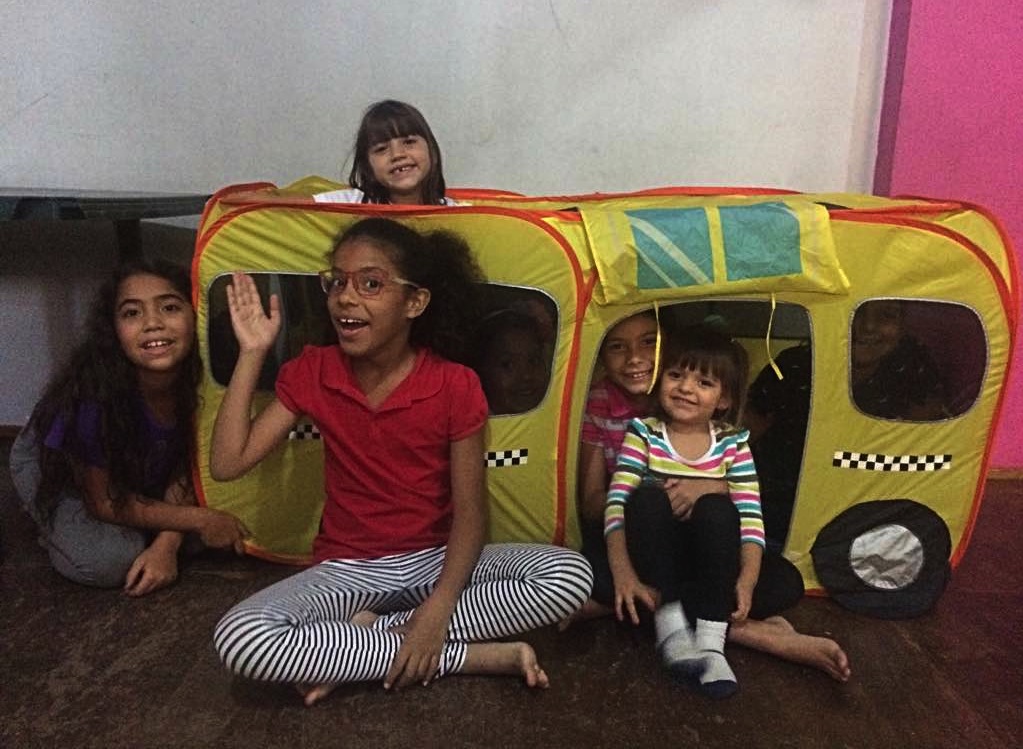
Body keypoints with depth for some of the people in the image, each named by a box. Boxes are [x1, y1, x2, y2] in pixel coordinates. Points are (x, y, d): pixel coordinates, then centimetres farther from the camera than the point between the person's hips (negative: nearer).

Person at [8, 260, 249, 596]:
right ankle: (60, 524, 5)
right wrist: (200, 519, -25)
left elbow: (186, 464, -13)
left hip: (142, 471, 4)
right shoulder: (95, 395, -38)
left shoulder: (199, 374, -28)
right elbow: (104, 501, -24)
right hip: (53, 466, -4)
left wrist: (166, 545, -24)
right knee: (110, 559, -25)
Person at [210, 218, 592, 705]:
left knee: (570, 577, -25)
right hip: (348, 568, 1)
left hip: (437, 560, 0)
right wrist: (252, 353, -12)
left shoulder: (455, 386, -13)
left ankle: (363, 639, -16)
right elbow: (227, 463, -9)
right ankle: (481, 655, -20)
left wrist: (437, 611, -25)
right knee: (239, 639, -29)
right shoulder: (312, 373, -5)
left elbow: (470, 511, -12)